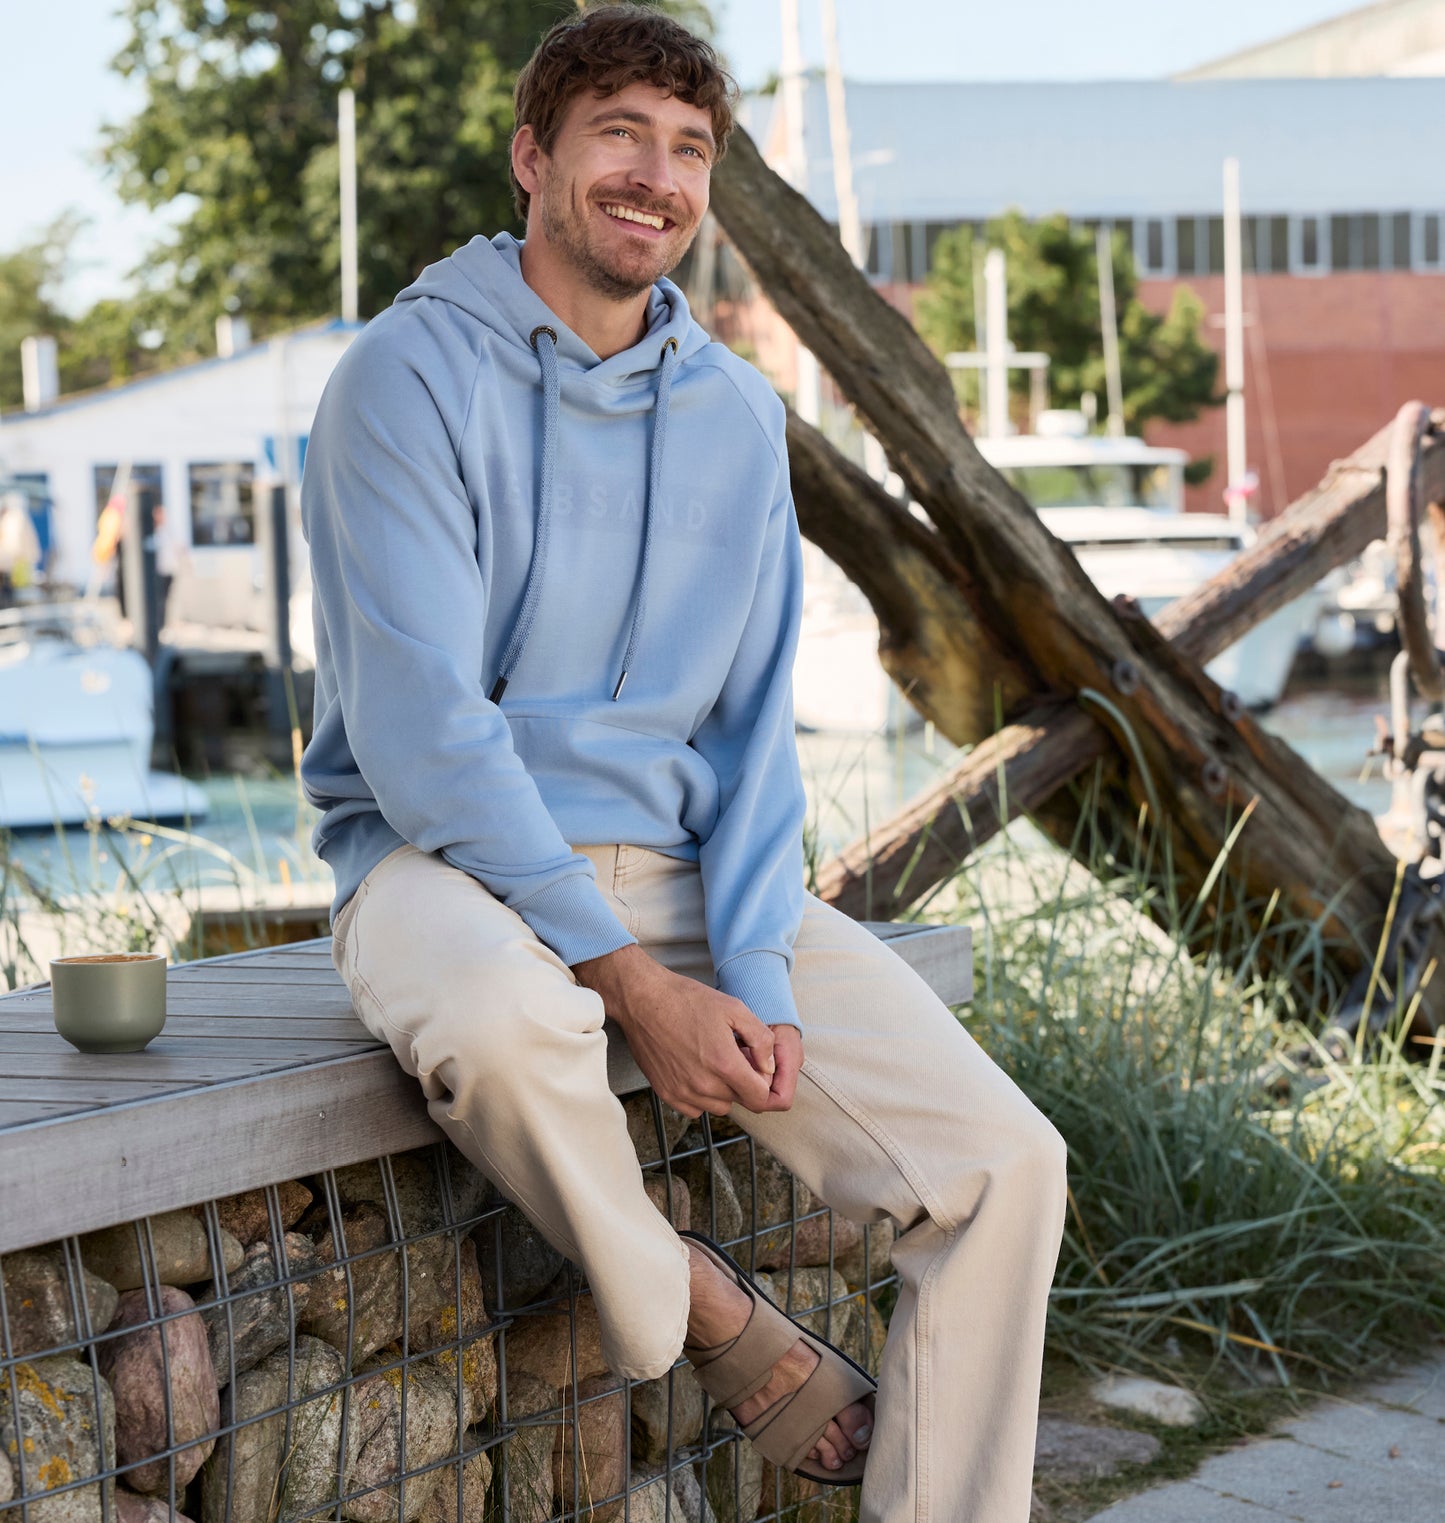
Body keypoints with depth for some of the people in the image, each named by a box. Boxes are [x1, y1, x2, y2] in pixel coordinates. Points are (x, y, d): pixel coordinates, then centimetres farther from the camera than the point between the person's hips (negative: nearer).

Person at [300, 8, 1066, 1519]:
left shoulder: (736, 416, 10)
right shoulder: (412, 376, -8)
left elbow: (751, 730, 9)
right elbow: (421, 729, -16)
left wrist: (754, 977, -10)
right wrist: (635, 987, -22)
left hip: (683, 863, 5)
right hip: (447, 860, -5)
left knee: (1002, 1165, -13)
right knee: (502, 1015, -41)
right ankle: (690, 1306, -12)